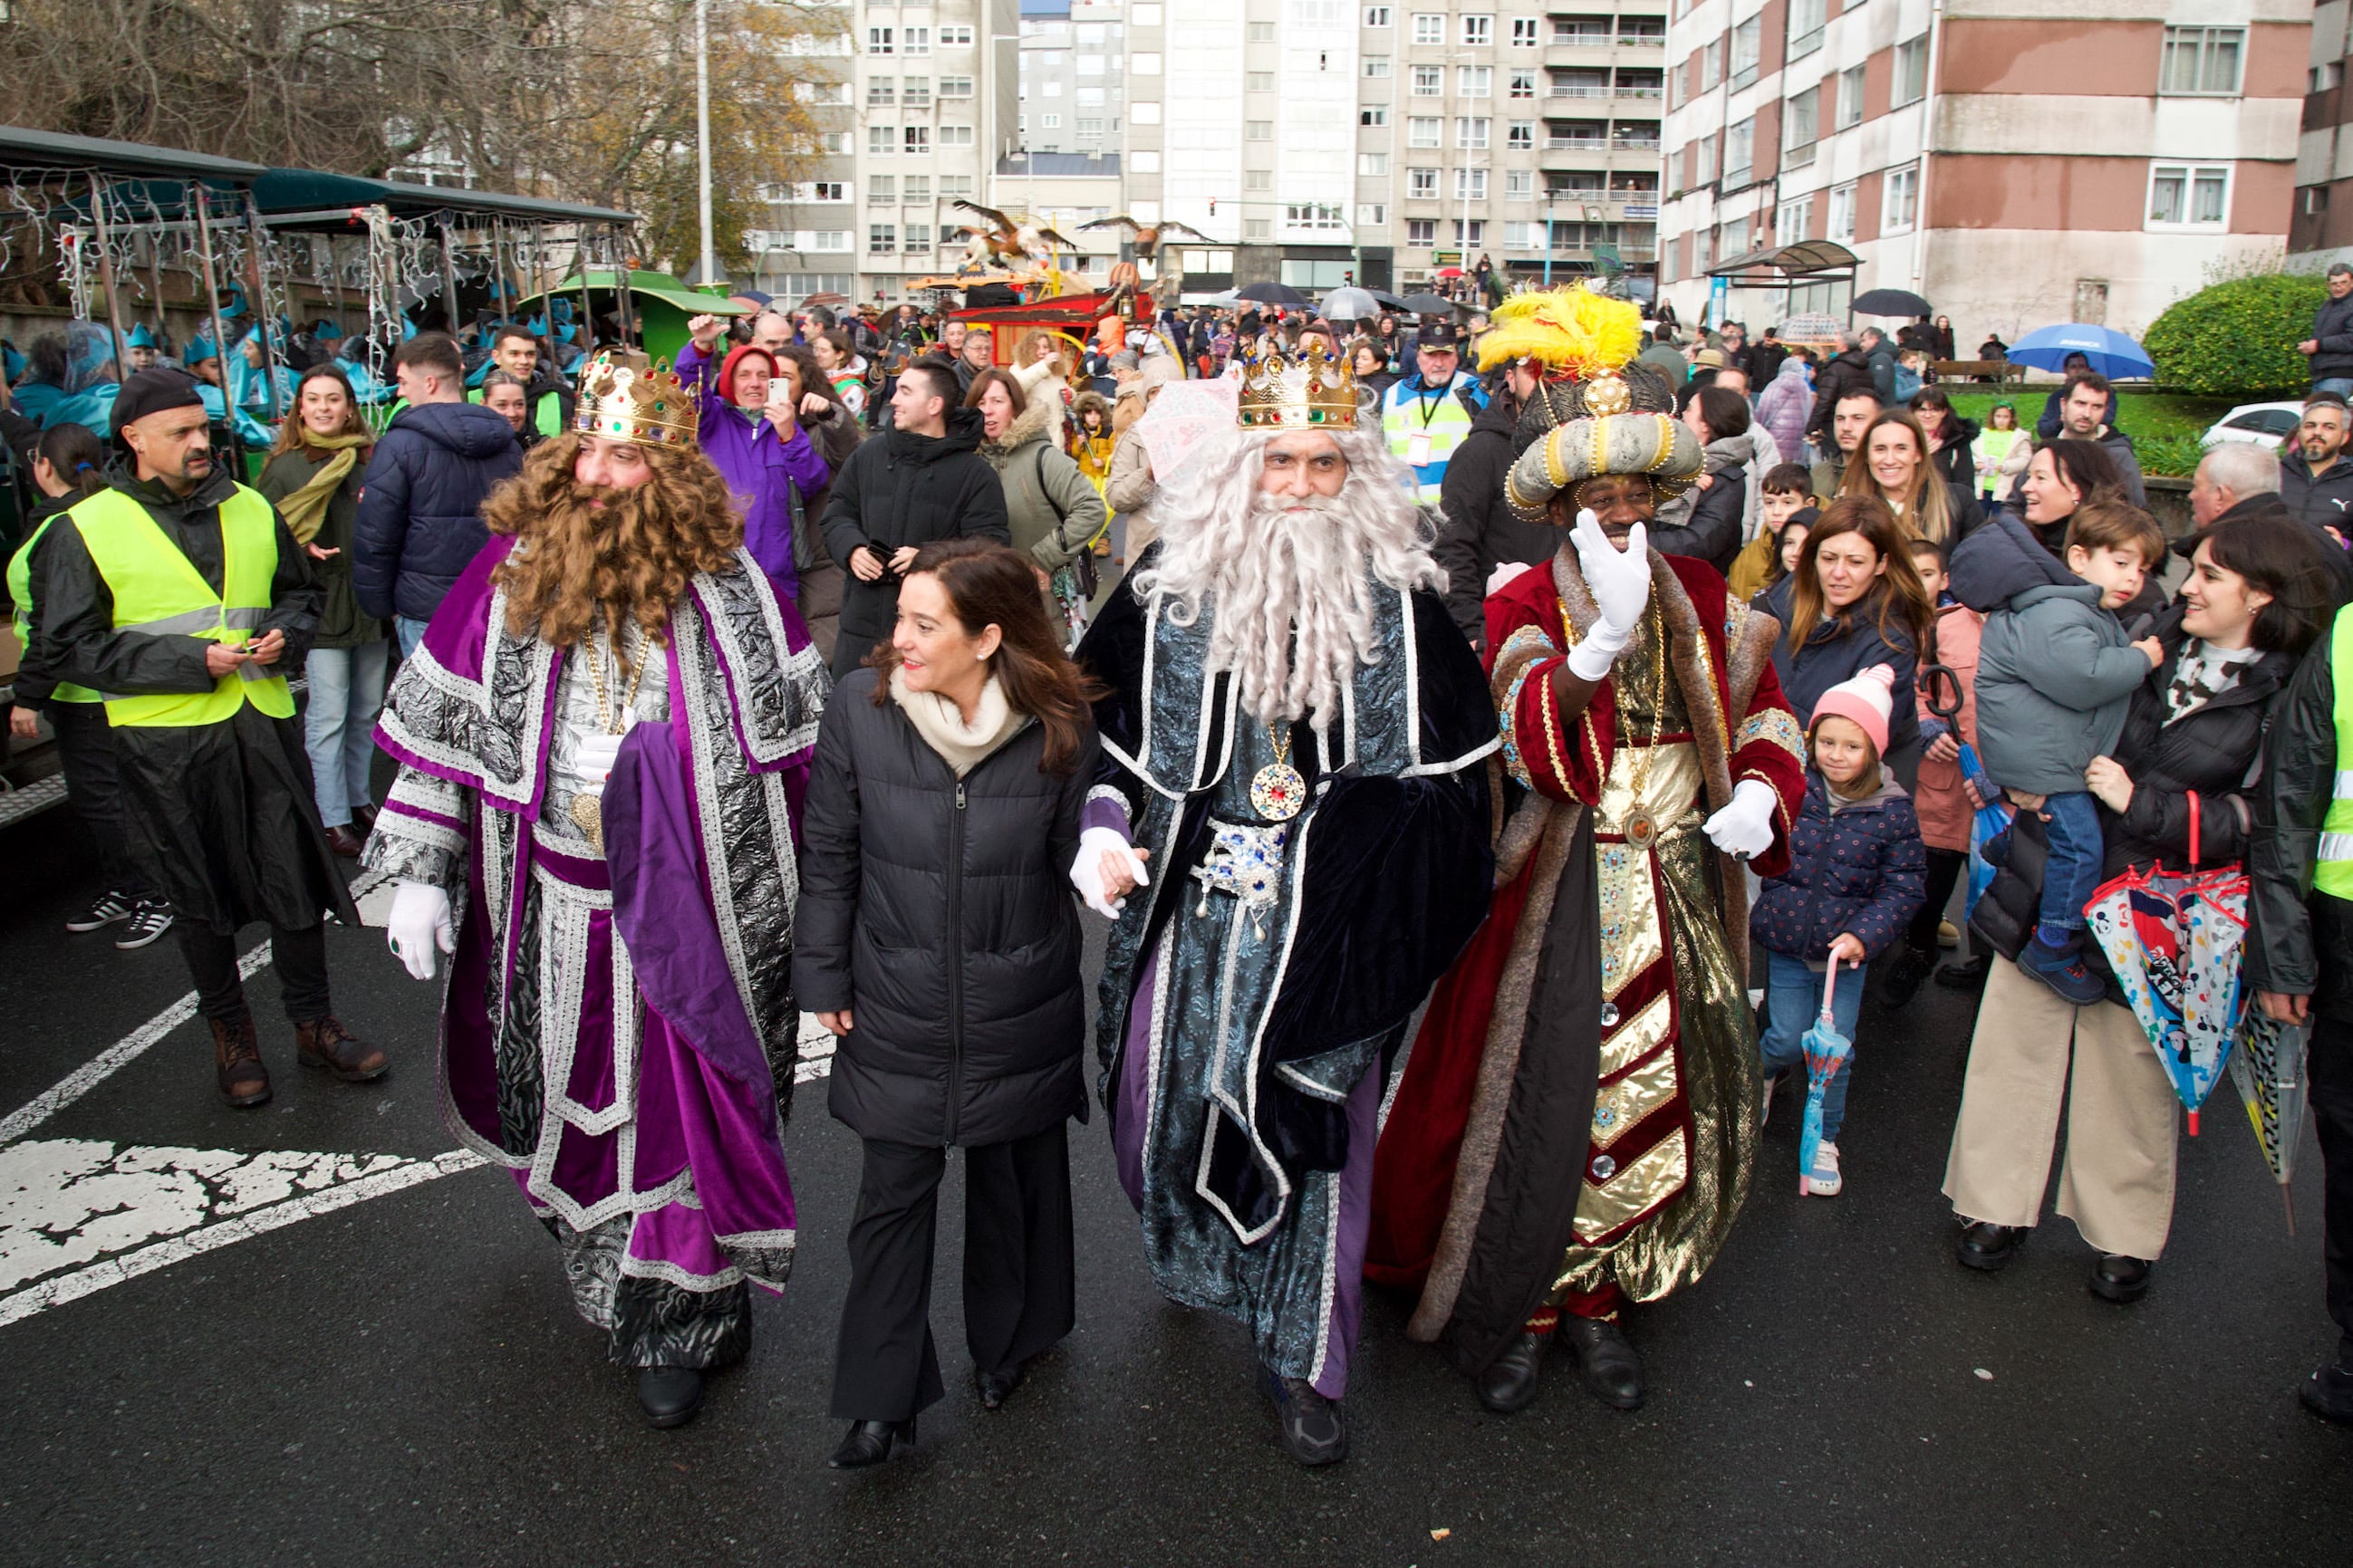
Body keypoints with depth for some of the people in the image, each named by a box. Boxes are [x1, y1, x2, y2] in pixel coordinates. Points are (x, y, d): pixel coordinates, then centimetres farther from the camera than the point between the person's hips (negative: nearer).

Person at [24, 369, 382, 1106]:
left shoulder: (252, 510, 7)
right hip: (165, 740, -3)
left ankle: (313, 1022, 24)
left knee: (295, 878, 7)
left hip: (264, 722, 3)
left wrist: (285, 635, -3)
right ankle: (229, 1031, 29)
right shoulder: (88, 529, -5)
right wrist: (192, 660, -16)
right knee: (200, 898, 11)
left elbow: (301, 593, 21)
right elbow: (63, 649, -7)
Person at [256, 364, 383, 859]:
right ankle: (333, 818, 5)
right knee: (328, 716, -2)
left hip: (371, 600, 3)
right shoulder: (285, 465, 1)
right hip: (322, 602, -3)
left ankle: (359, 797, 27)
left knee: (366, 710, 12)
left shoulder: (371, 458, 7)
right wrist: (300, 546, -14)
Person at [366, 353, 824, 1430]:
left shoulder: (726, 582, -6)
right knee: (579, 1100, 17)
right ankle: (626, 1280, 41)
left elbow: (804, 728, 1)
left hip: (694, 914, -2)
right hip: (558, 916, 2)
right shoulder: (511, 571, -3)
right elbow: (439, 725, 2)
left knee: (690, 1108, 5)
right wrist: (418, 875, 0)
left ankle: (675, 1319, 23)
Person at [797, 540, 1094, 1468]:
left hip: (1022, 1010, 0)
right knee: (892, 1197, 6)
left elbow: (1072, 863, 0)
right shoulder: (862, 706, -10)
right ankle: (882, 1402, 22)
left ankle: (1009, 1341, 44)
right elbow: (829, 856, -1)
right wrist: (822, 978, 2)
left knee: (1016, 1181, 19)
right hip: (898, 1010, 0)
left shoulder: (1058, 726, -13)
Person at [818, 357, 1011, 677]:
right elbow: (837, 515, 15)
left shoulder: (975, 472, -3)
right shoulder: (868, 455, 11)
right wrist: (853, 549, -8)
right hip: (862, 623, 4)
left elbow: (989, 542, -9)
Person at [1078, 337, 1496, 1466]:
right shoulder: (1171, 587, 0)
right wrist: (1104, 831, -5)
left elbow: (1449, 759, 2)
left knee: (1315, 1119, 4)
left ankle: (1301, 1362, 23)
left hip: (1330, 919, -1)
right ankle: (1191, 1260, 46)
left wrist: (1391, 860, -11)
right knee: (1167, 1094, 12)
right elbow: (1105, 724, 9)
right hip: (1190, 904, 2)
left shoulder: (1398, 598, -2)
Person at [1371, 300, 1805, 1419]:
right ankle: (1498, 1307, 23)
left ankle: (1593, 1298, 32)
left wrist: (1761, 791, -4)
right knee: (1539, 1105, 0)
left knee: (1668, 1101, 12)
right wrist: (1605, 632, -40)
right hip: (1563, 900, -4)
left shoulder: (1701, 596, 6)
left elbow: (1763, 711, 16)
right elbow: (1531, 744, -26)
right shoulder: (1524, 606, -8)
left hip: (1683, 896, 5)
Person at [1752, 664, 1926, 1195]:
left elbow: (1902, 887, -7)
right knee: (1788, 1040, 4)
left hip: (1848, 950, 0)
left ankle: (1823, 1140, 27)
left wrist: (1863, 935, -17)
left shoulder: (1892, 810, -9)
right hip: (1787, 944, 0)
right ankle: (1765, 1070, 40)